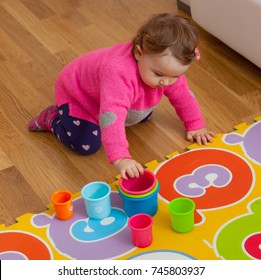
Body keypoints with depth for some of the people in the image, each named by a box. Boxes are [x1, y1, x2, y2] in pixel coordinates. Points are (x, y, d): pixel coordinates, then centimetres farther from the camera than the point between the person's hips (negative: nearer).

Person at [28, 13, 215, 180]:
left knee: (144, 116, 14)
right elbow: (111, 116, -59)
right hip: (77, 93, -7)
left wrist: (195, 125, -3)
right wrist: (120, 158, -68)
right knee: (87, 144, -17)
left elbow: (182, 94, -5)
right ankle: (53, 118, 9)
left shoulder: (167, 66, -24)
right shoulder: (119, 73, -50)